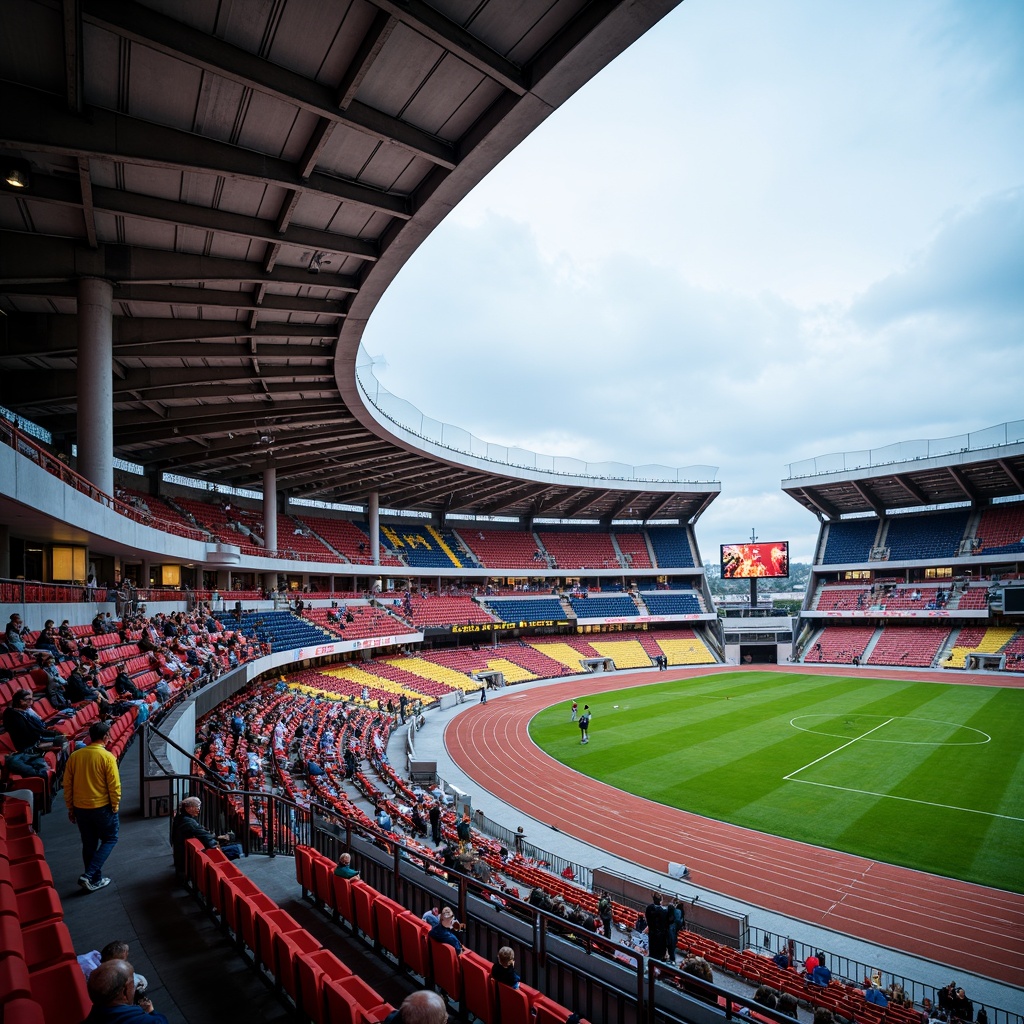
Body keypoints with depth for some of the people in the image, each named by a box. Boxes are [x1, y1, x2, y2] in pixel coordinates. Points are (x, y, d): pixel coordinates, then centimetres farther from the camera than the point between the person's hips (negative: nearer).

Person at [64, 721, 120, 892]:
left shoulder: (74, 756, -2)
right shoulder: (107, 757, -17)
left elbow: (67, 785, 5)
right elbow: (114, 786, -15)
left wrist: (70, 808, 16)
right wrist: (115, 808, -1)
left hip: (80, 808, 5)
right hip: (102, 807, -5)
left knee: (89, 844, 17)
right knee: (110, 839, 13)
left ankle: (95, 879, 26)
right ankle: (88, 875, 1)